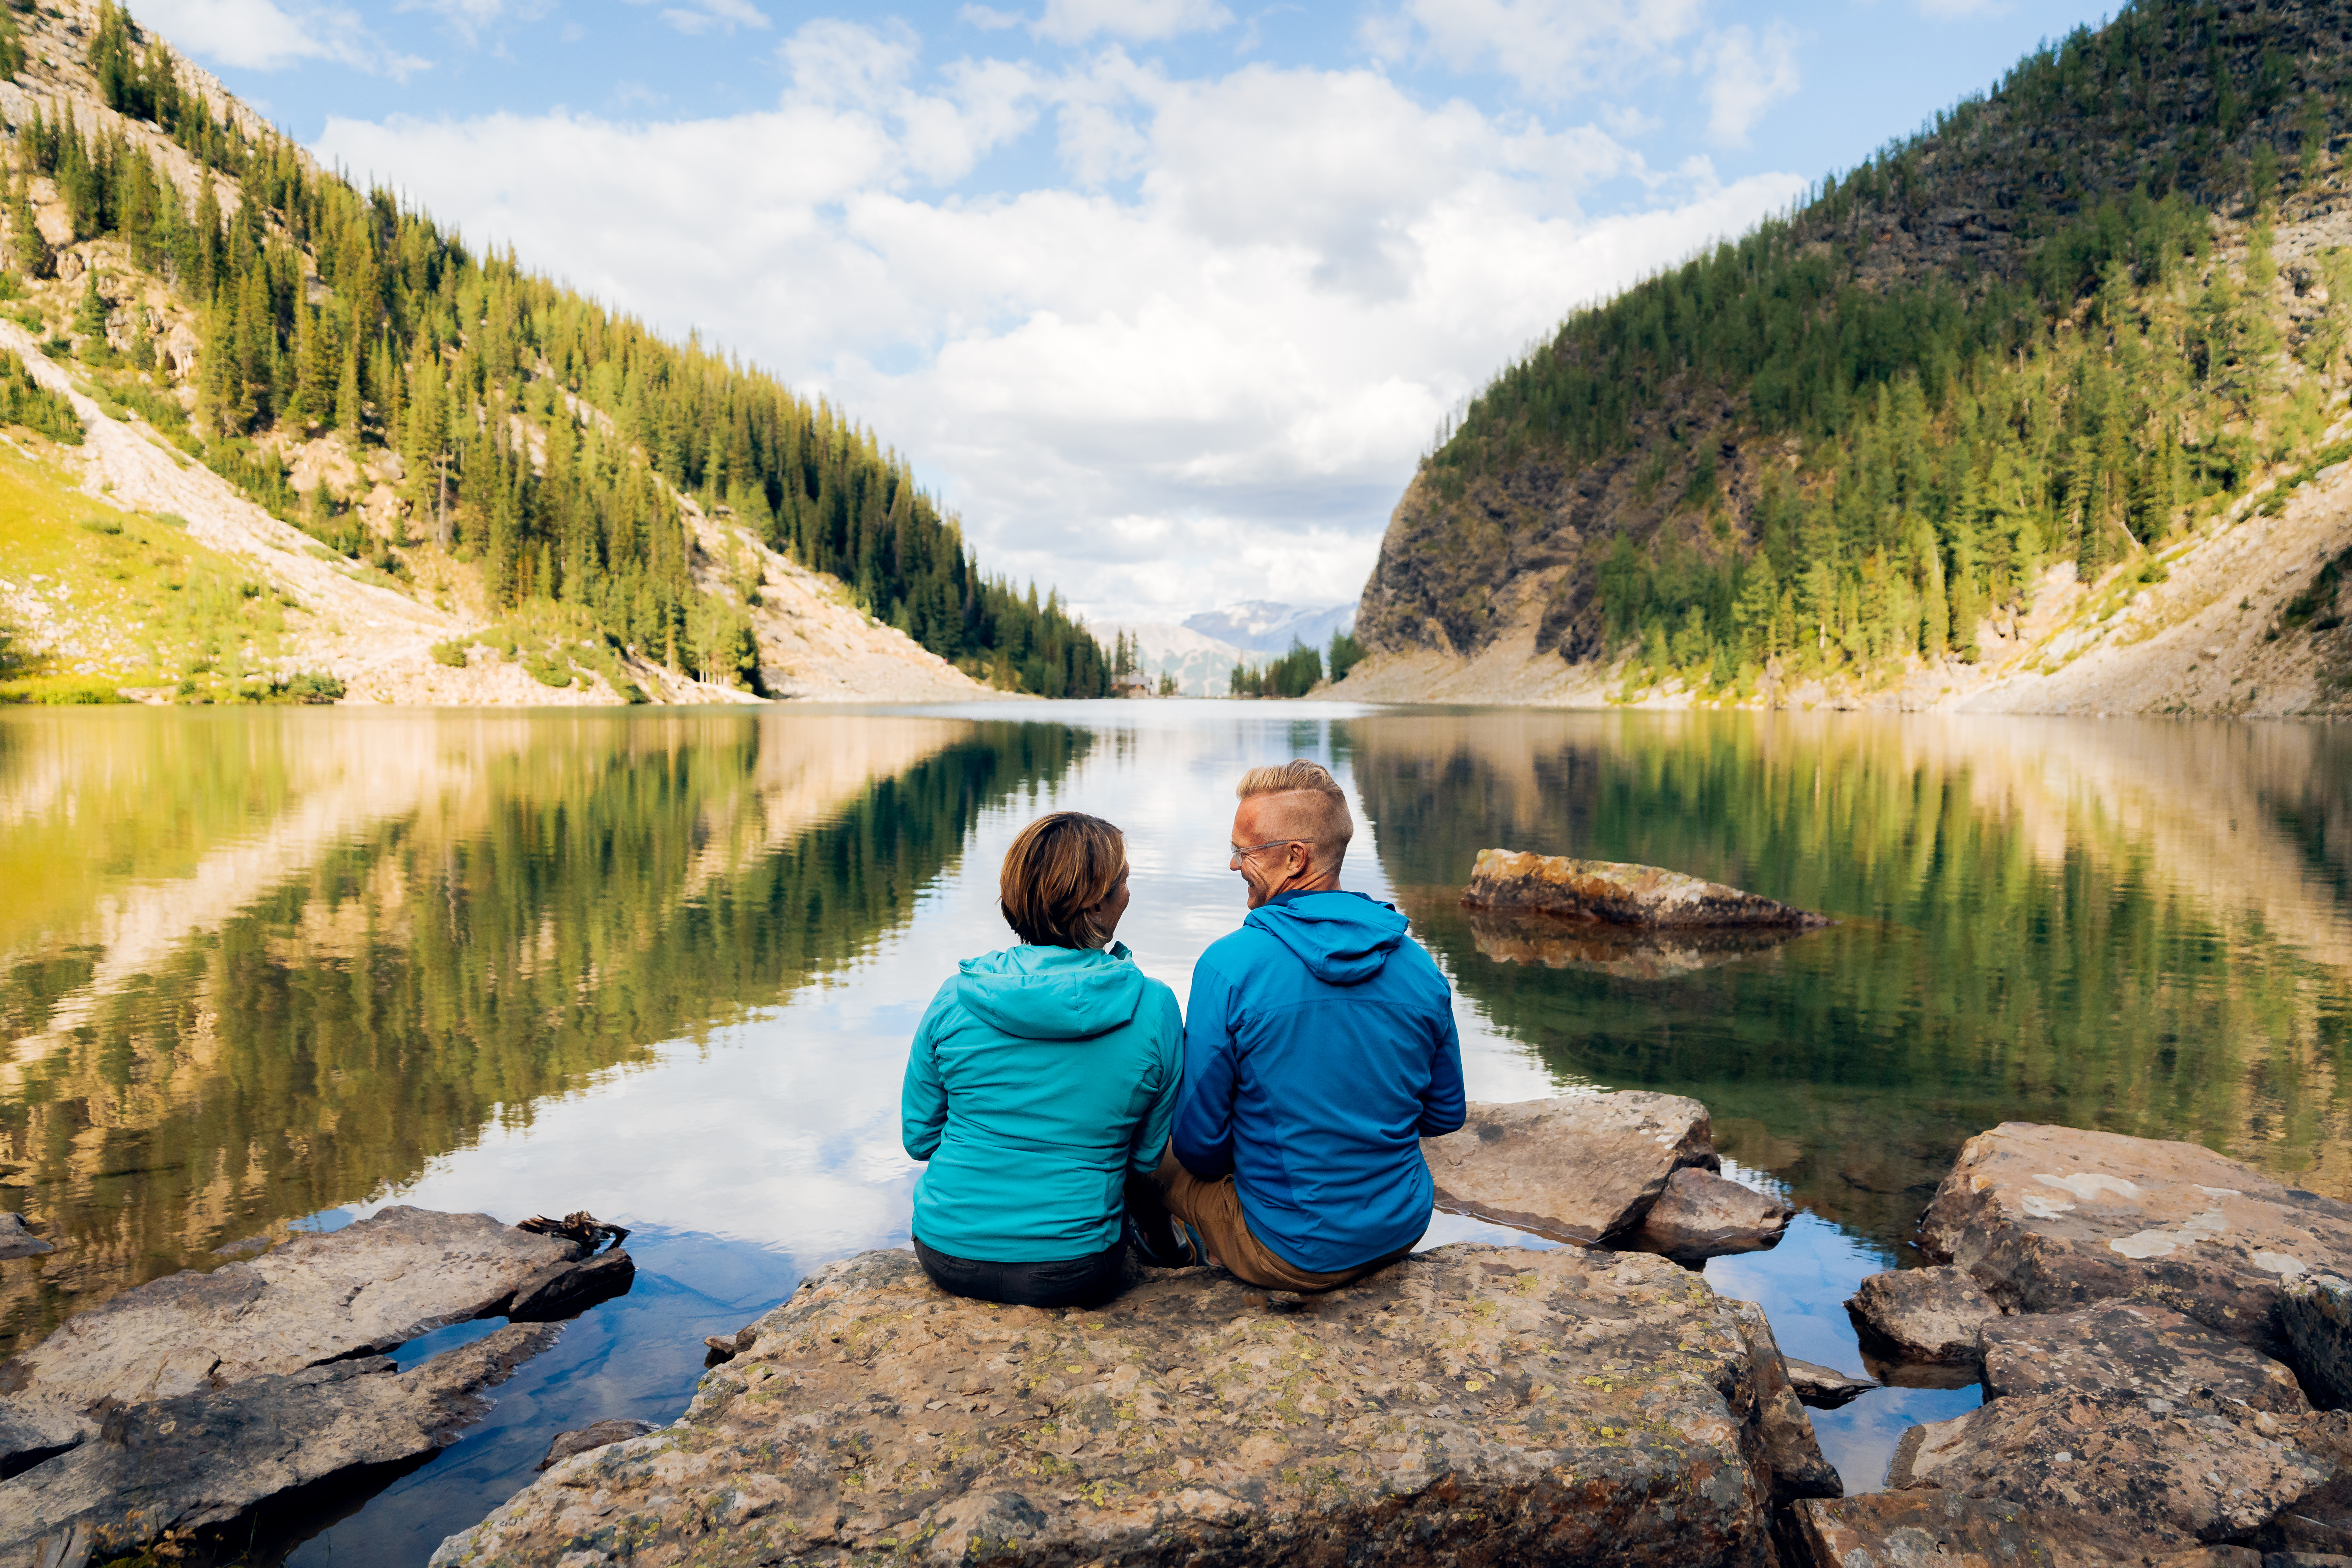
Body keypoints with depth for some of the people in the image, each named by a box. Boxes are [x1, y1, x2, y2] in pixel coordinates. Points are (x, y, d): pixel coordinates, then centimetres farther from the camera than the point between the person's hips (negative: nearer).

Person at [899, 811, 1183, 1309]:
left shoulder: (955, 997, -9)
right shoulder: (1154, 1008, -13)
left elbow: (919, 1138, 2)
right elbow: (1149, 1155, -1)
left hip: (947, 1258, 2)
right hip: (1070, 1276, -1)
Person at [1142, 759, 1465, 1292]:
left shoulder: (1228, 966, -20)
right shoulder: (1420, 967, -6)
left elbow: (1200, 1143, -13)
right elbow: (1446, 1116, 7)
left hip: (1295, 1256, -5)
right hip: (1403, 1233, 5)